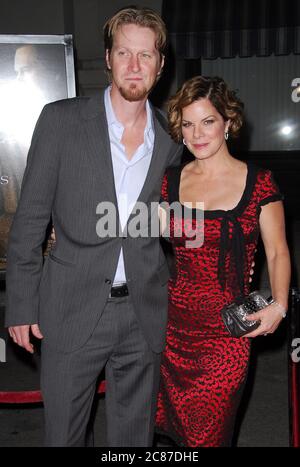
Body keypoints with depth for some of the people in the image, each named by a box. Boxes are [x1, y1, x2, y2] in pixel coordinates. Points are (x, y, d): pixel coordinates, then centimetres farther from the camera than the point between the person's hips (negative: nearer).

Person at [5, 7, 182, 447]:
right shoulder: (61, 120, -5)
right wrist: (21, 303, -4)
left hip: (145, 315, 2)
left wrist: (176, 304, 11)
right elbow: (30, 217, -4)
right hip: (72, 310, -2)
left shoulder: (172, 136, 2)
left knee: (136, 435, 19)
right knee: (63, 433, 15)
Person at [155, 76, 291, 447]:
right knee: (162, 423, 10)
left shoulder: (258, 182, -3)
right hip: (172, 326, 3)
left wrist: (279, 305, -14)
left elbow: (277, 252, 0)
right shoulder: (170, 182, 5)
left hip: (227, 332, -2)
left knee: (208, 434, 7)